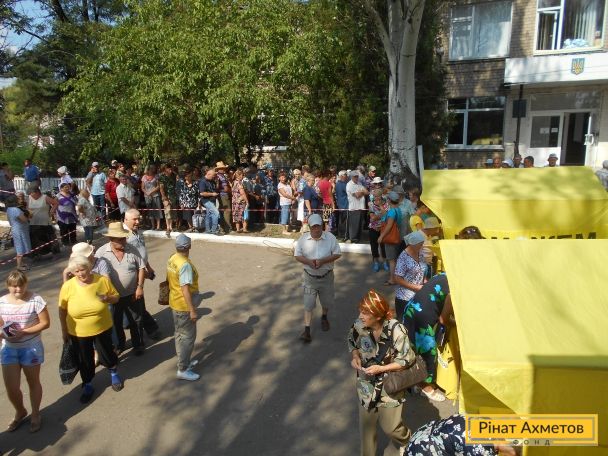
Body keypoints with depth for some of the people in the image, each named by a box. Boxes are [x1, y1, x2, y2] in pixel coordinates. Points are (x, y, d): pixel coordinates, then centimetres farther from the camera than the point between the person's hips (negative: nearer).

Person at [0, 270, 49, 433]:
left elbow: (45, 323, -14)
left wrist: (24, 332, -24)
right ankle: (20, 412, 35)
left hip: (31, 348, -3)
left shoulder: (35, 299, -16)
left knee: (33, 382, 14)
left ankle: (35, 414, 35)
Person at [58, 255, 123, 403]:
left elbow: (116, 297, -1)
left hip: (102, 329, 0)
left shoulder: (103, 280, -15)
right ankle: (87, 386, 39)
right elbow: (62, 309, -3)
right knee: (84, 360, 16)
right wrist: (64, 330, 2)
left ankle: (114, 374, 45)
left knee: (106, 354, 15)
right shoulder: (68, 286, -16)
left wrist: (108, 298, -24)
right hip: (78, 332, 0)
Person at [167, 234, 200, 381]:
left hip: (175, 303, 9)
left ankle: (183, 362, 34)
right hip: (184, 306, -9)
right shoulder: (185, 265, -26)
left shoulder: (172, 260, 2)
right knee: (188, 337, 2)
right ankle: (183, 370, 10)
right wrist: (192, 310, -23)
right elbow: (185, 289, -27)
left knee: (180, 334, 20)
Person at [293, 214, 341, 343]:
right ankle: (307, 330, 5)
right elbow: (297, 255, -4)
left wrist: (322, 261, -23)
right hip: (309, 277, -1)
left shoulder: (330, 237, -11)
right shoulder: (303, 239, -8)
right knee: (308, 304, -2)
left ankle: (324, 318, 48)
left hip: (326, 276, 1)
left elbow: (337, 254, -9)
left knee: (327, 301, 18)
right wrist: (308, 262, -24)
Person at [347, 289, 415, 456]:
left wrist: (381, 368, -23)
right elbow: (352, 342, 6)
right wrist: (355, 356, -14)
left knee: (390, 428, 11)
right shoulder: (359, 325, -17)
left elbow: (406, 360, -16)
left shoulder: (396, 330, -28)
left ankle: (406, 440, 47)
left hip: (390, 386, -3)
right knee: (366, 427, 15)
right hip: (366, 385, 3)